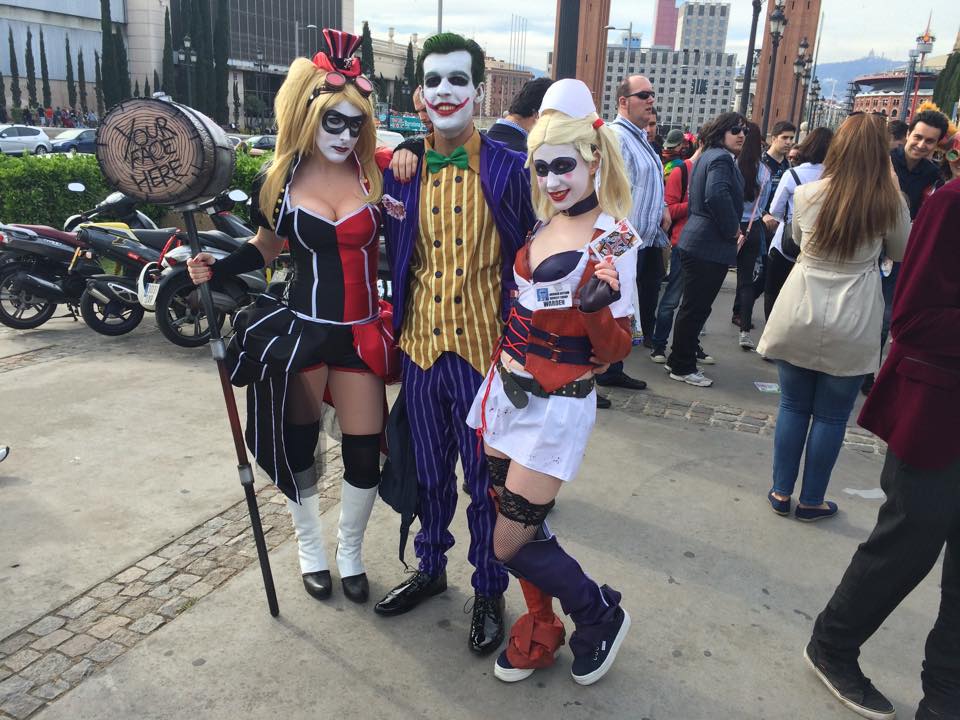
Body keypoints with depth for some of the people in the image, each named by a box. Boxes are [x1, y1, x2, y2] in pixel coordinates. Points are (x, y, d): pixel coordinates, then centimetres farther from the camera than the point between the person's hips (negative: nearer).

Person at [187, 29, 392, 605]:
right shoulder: (278, 181, -2)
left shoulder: (375, 173, -5)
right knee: (298, 445, 12)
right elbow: (266, 247, 12)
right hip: (300, 329, 0)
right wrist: (216, 268, -4)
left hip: (361, 334, 0)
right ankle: (311, 547, 37)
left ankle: (351, 552, 33)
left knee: (365, 452, 6)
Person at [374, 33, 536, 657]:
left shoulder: (509, 170, -7)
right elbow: (396, 259, 11)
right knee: (430, 471, 19)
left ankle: (489, 591, 30)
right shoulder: (401, 171, 4)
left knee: (486, 480, 10)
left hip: (482, 349, -3)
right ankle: (430, 568, 42)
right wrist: (396, 326, 8)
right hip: (421, 347, 4)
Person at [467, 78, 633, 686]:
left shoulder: (612, 238, -13)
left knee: (512, 544, 0)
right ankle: (541, 629, 38)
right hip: (506, 393, 6)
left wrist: (598, 306, -33)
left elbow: (614, 351, -13)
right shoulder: (542, 223, 6)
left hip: (555, 409, -6)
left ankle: (601, 615, 26)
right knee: (519, 520, 14)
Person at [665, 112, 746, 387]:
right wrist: (733, 229, -17)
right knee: (696, 307, -2)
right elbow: (717, 194, -30)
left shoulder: (708, 156, 18)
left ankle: (680, 359, 27)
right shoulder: (721, 158, -13)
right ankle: (683, 367, 8)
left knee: (693, 305, 17)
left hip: (695, 242, 10)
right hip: (709, 246, -10)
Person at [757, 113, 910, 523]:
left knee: (793, 407, 13)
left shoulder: (807, 194, -4)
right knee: (831, 416, 10)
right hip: (851, 328, -1)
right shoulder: (890, 204, -8)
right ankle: (811, 501, 20)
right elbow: (901, 253, 10)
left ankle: (781, 493, 21)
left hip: (799, 318, 2)